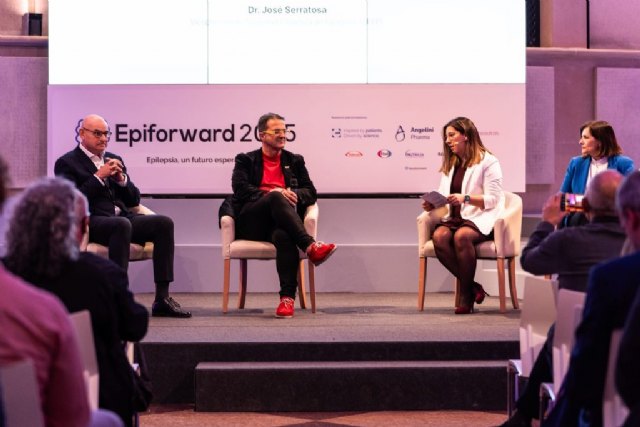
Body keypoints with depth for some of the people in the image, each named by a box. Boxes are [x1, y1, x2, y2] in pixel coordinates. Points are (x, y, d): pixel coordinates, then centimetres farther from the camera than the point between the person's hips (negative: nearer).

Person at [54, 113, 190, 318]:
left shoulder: (114, 160, 24)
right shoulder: (67, 163, 6)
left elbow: (134, 200, 20)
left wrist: (121, 178, 2)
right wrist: (99, 176, -11)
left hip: (122, 216, 6)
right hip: (91, 222, -6)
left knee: (164, 222, -17)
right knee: (122, 224, -37)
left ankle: (162, 299, -20)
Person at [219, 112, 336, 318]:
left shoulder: (295, 161, 26)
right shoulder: (245, 160, 20)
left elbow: (311, 192, 17)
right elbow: (240, 189, 2)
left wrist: (294, 195, -7)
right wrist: (271, 194, -14)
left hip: (280, 222, 1)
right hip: (252, 225, -1)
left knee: (284, 237, -39)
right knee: (276, 197, -35)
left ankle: (287, 297, -47)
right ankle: (310, 247, -47)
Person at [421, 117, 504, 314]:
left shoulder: (488, 161, 2)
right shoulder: (449, 165, 24)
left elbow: (492, 200, -7)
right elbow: (444, 197, 20)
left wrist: (465, 198, -21)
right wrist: (432, 204, -2)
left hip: (480, 219, -5)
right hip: (454, 218, 5)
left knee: (461, 236, -37)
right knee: (439, 236, -30)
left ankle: (467, 294, -21)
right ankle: (472, 287, -19)